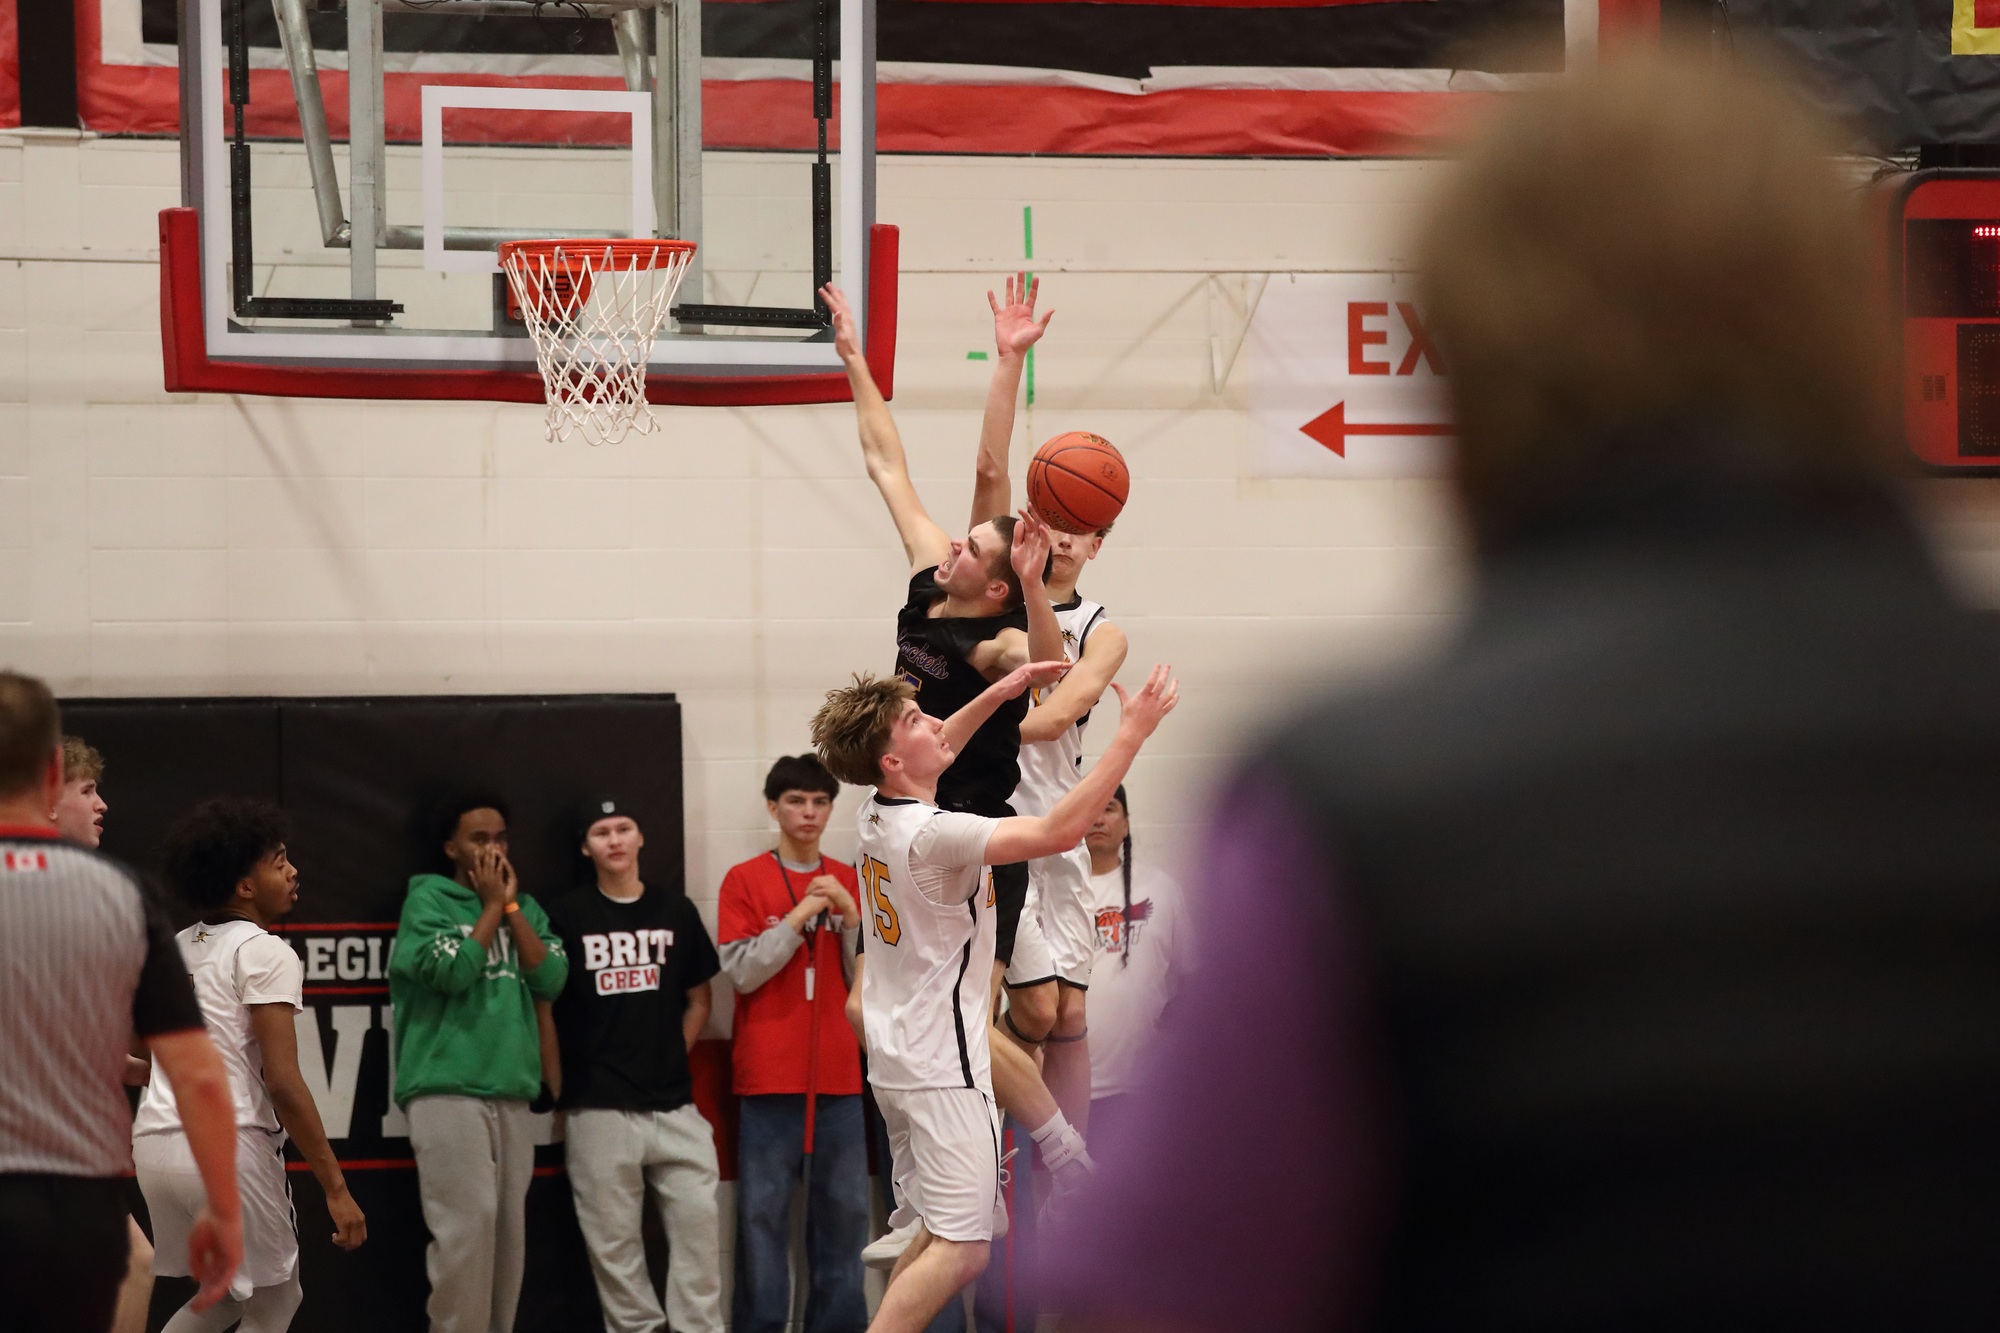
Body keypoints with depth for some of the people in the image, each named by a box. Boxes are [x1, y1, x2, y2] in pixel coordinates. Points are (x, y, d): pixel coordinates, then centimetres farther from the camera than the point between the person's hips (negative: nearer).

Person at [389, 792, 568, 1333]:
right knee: (467, 1225, -15)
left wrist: (510, 905, 1)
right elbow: (451, 972, -13)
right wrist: (491, 907, -3)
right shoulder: (428, 899, 1)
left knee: (507, 1230, 3)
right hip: (447, 1090, -6)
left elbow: (550, 979, 4)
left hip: (512, 1095, 6)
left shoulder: (524, 907, 17)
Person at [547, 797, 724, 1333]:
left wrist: (673, 1057, 8)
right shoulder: (568, 916, 1)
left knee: (698, 1219, -3)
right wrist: (559, 1082, 1)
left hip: (673, 1102, 2)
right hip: (599, 1107, -2)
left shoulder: (675, 911, 10)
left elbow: (698, 999, 17)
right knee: (613, 1235, 0)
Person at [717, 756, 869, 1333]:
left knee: (844, 1212, 3)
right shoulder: (744, 880, 2)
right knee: (764, 1215, -6)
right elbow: (742, 973, -7)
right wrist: (799, 915, -12)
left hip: (839, 1075, 3)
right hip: (769, 1076, -3)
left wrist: (850, 915, -7)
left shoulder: (850, 883, 12)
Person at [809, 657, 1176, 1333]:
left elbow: (937, 750, 28)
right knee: (963, 1249, -11)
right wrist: (1132, 731, -26)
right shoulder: (932, 834, -22)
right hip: (943, 1063, -10)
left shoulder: (876, 815, 4)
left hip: (897, 1058, 10)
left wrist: (998, 692, 19)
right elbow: (1060, 830, -29)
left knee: (939, 1236, 15)